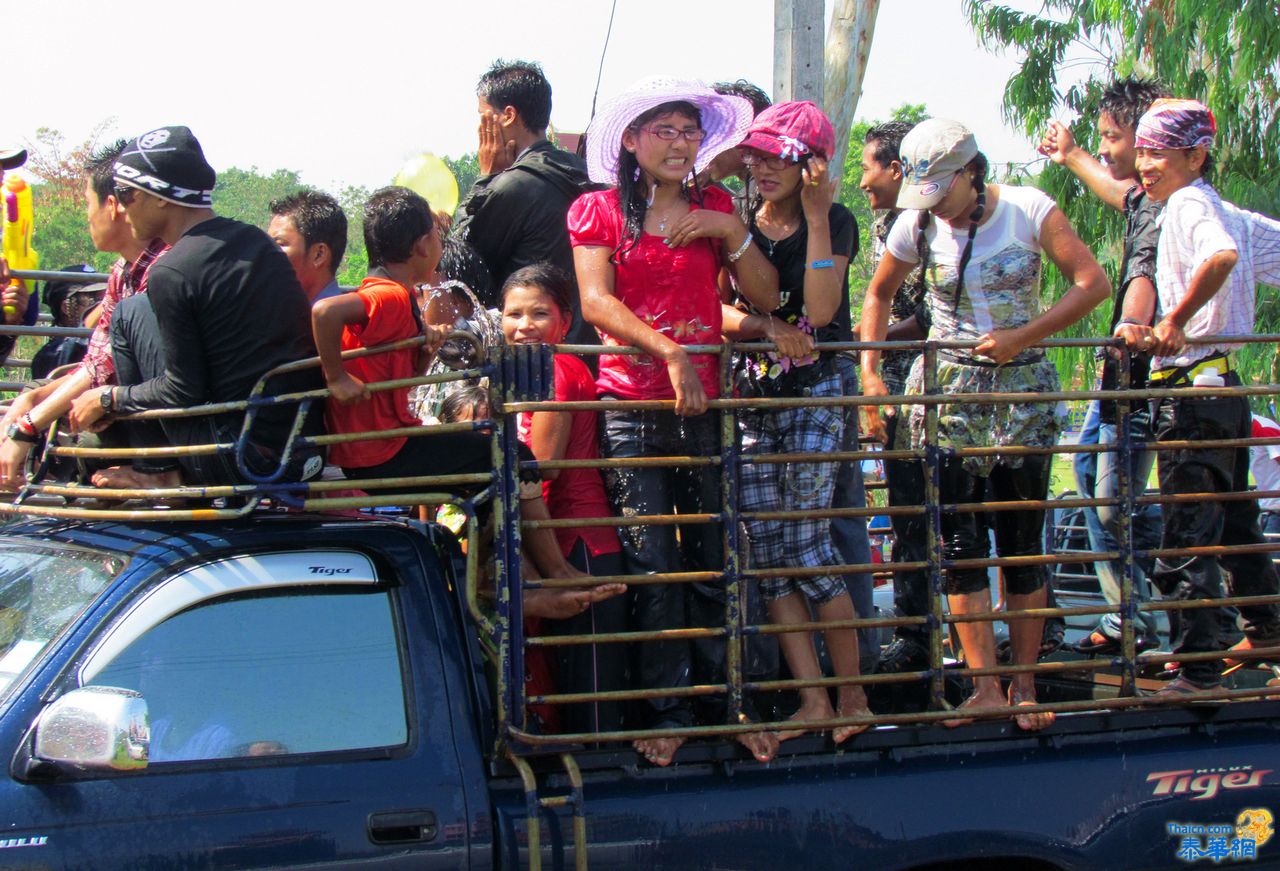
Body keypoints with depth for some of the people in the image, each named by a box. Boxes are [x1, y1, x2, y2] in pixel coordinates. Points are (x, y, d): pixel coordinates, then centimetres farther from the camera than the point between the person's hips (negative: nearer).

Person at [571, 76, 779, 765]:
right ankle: (665, 713, 2)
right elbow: (597, 301, -8)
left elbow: (764, 297, 7)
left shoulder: (713, 208, 13)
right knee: (652, 568, -5)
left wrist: (732, 232, -8)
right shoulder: (598, 211, 5)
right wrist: (671, 354, -19)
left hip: (704, 402, 2)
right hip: (631, 404, -2)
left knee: (716, 560, 2)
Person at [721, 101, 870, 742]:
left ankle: (853, 695, 4)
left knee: (806, 546, -9)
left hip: (815, 394, -5)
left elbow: (821, 310, -16)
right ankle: (812, 697, 4)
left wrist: (817, 218, -16)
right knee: (766, 550, -1)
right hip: (752, 396, 5)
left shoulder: (834, 222, -2)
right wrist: (764, 327, -14)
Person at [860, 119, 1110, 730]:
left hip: (1023, 387, -1)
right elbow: (879, 295, 15)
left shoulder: (1027, 209, -7)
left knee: (1022, 540, 1)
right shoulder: (916, 226, -1)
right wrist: (869, 371, 4)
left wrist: (1022, 336, -16)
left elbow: (1093, 283, -9)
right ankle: (985, 687, -5)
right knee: (958, 540, -6)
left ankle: (1024, 685, 8)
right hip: (947, 388, 1)